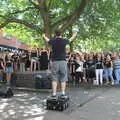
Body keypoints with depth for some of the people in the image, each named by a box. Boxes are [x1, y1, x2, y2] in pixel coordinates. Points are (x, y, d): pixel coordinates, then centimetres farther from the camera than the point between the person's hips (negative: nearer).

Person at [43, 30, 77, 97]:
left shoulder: (53, 41, 2)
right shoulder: (64, 41, 2)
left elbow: (47, 40, 24)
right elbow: (71, 39, 23)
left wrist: (44, 36, 48)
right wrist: (75, 34, 44)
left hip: (55, 62, 0)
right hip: (63, 61, 0)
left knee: (54, 79, 4)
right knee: (63, 79, 6)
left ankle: (54, 93, 2)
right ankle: (63, 93, 4)